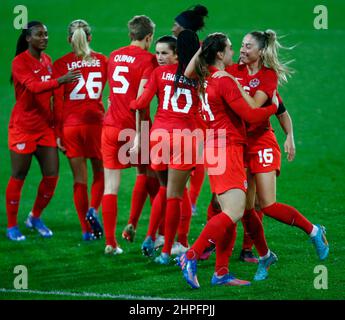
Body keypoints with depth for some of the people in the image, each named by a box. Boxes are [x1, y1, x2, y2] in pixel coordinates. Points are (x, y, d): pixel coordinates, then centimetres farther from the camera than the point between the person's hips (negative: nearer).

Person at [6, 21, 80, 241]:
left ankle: (35, 218, 22)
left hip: (45, 126, 6)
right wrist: (60, 81, -41)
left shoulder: (47, 60, 10)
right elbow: (34, 87, -28)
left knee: (52, 176, 1)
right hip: (23, 127, -6)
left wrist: (54, 120, 14)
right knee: (18, 177, 0)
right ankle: (12, 226, 12)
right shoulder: (20, 62, -12)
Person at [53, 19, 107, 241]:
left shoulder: (61, 64, -2)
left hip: (71, 125, 0)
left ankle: (87, 230, 6)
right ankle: (93, 209, -9)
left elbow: (58, 101, -3)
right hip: (96, 122, 0)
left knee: (79, 178, 6)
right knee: (100, 173, 16)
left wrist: (58, 132, 1)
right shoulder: (101, 60, 2)